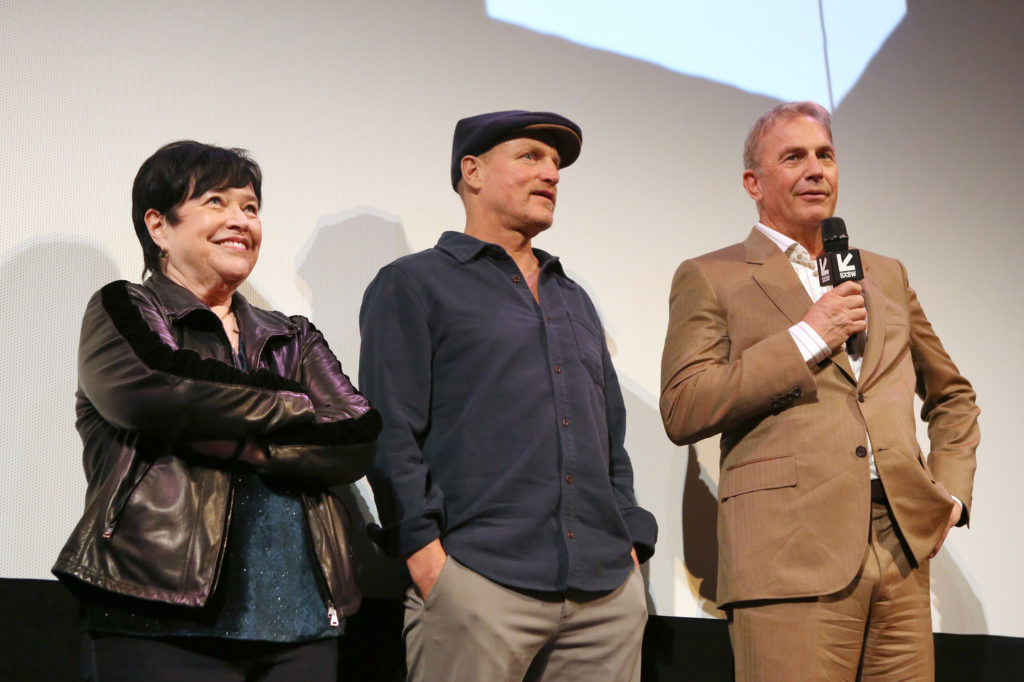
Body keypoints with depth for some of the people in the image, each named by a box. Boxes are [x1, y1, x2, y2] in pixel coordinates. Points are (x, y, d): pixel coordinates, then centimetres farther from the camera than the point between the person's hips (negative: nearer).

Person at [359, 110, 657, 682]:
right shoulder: (414, 285, 6)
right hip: (480, 582, -5)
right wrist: (427, 553, -14)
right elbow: (391, 433, -4)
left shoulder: (574, 301, 26)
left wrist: (633, 545, 11)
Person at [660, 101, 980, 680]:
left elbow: (953, 396, 32)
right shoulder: (710, 279, 7)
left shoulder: (887, 276, 22)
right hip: (791, 560, -5)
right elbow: (682, 413, -6)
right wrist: (806, 338, -7)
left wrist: (952, 490, 15)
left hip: (904, 552, 5)